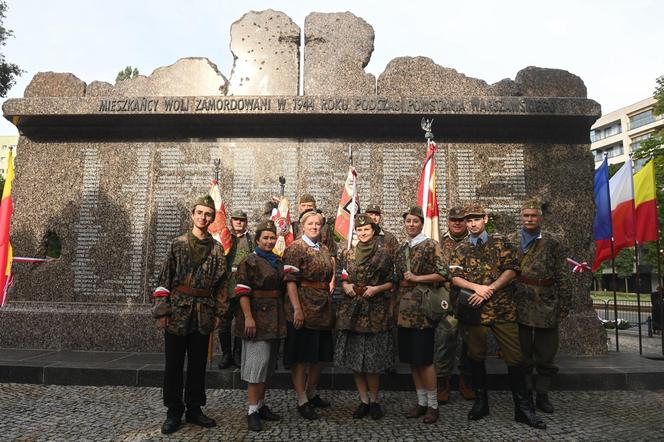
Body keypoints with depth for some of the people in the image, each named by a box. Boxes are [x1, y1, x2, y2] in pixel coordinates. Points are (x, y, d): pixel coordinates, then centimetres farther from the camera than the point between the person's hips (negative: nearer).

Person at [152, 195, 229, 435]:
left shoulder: (217, 249, 5)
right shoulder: (178, 244, 1)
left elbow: (222, 283, 5)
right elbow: (164, 279, -1)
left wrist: (219, 313, 1)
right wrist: (162, 311, -6)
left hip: (203, 314, 2)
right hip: (177, 310, -1)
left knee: (198, 364, 11)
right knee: (174, 364, 7)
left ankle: (194, 409, 25)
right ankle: (173, 412, 21)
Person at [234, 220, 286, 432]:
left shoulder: (278, 262, 14)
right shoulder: (249, 261, -7)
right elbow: (243, 291, -13)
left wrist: (282, 317, 16)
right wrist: (248, 317, -20)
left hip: (275, 318, 7)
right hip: (257, 316, -7)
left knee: (269, 363, 13)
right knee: (258, 361, -6)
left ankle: (261, 404, 26)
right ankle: (252, 410, 5)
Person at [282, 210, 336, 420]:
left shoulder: (324, 249, 13)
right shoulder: (295, 248, -9)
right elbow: (290, 280, -15)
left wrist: (330, 304, 16)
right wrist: (297, 309, -20)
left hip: (323, 309, 8)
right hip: (303, 309, -7)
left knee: (320, 355, 16)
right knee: (301, 356, 3)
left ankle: (312, 393, 33)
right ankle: (302, 401, 14)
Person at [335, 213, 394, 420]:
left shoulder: (383, 254, -2)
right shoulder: (348, 253, 7)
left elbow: (391, 282, 2)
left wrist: (376, 289, -13)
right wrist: (346, 286, -5)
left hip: (374, 311, -3)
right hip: (351, 310, 3)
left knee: (372, 357, 0)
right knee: (354, 356, 7)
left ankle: (374, 400, 20)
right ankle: (363, 400, 22)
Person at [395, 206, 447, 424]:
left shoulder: (431, 245, -6)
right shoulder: (402, 249, 13)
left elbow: (443, 274, -12)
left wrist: (417, 278, -15)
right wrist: (395, 303, 10)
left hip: (422, 305, -6)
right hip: (404, 307, 7)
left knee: (424, 357, -2)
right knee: (410, 357, 11)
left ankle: (433, 404, 14)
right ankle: (421, 401, 24)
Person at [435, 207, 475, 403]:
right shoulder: (440, 244, 6)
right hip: (446, 300, 0)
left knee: (467, 342, 9)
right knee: (444, 341, 1)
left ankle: (465, 381, 27)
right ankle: (443, 383, 15)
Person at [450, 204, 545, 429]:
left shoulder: (501, 242, 4)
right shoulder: (460, 249, 8)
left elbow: (511, 270, -4)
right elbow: (455, 277, 1)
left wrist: (489, 289, -14)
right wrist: (476, 287, -16)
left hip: (502, 308, -1)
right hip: (473, 309, 1)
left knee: (514, 357, 1)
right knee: (476, 356, 10)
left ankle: (523, 408, 14)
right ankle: (481, 401, 26)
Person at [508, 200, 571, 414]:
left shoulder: (552, 242, 3)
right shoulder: (510, 241, 5)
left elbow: (562, 276, 4)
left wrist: (564, 305, 1)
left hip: (547, 306, 0)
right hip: (519, 306, 0)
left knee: (546, 354, 9)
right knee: (522, 354, 9)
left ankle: (542, 395, 24)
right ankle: (526, 394, 21)